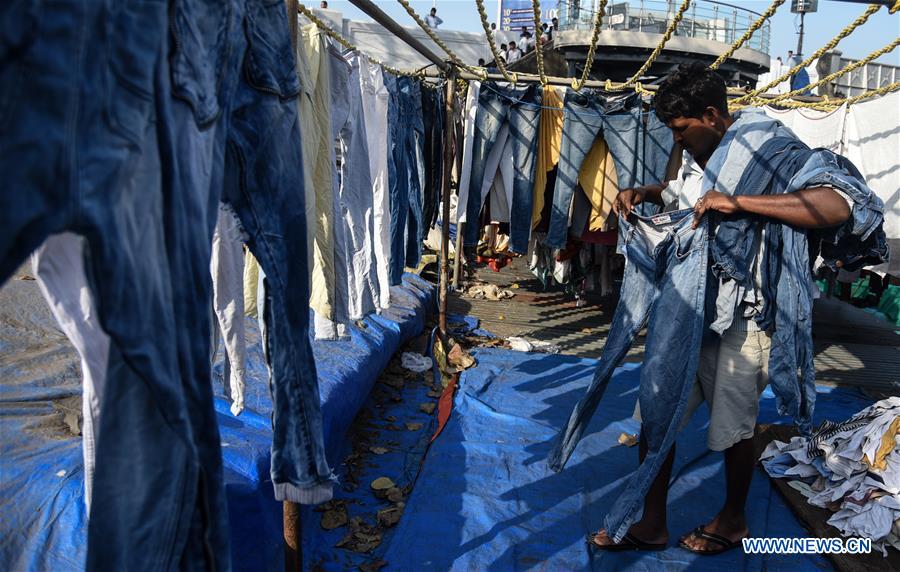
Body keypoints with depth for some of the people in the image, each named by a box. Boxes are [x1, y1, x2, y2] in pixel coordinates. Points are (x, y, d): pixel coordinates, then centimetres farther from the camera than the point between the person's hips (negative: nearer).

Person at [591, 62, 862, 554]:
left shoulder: (767, 143, -14)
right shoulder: (698, 156, 10)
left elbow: (838, 205, -28)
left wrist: (737, 202, -34)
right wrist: (641, 194, 10)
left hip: (739, 316, -7)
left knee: (733, 425, 9)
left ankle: (733, 521, 34)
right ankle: (651, 524, 25)